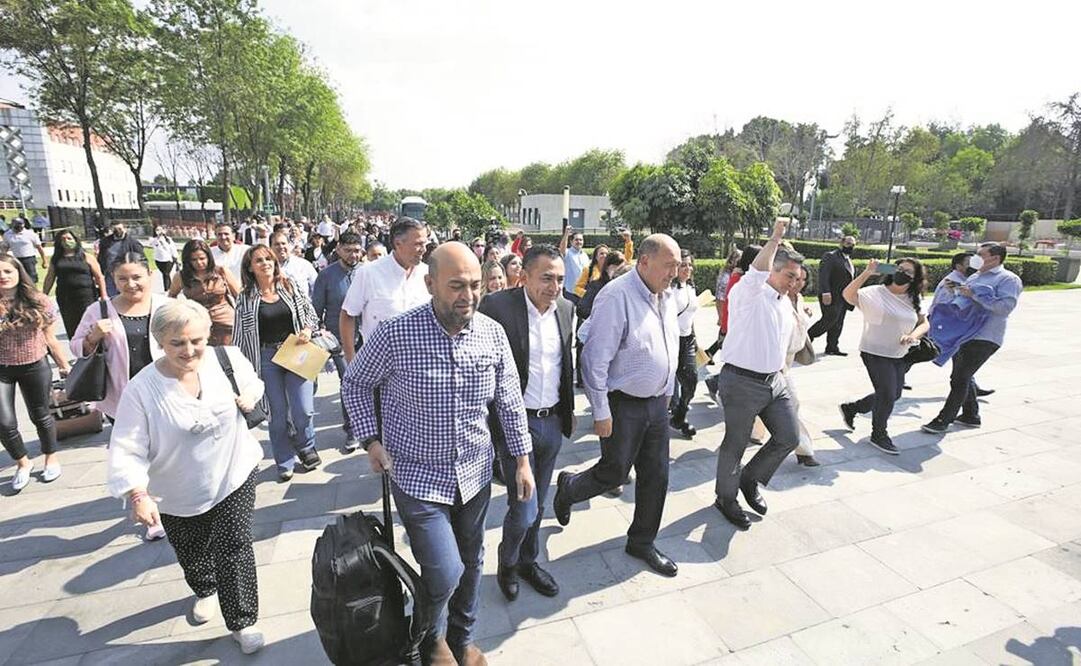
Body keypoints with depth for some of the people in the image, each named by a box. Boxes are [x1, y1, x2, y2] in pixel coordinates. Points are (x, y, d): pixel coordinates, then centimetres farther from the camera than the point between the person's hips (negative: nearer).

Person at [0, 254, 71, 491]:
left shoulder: (39, 302, -6)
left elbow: (50, 339, 3)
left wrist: (64, 366, 6)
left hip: (34, 367, 0)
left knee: (40, 416, 13)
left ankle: (51, 458, 35)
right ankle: (23, 463, 25)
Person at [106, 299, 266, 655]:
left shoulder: (229, 359, -14)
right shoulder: (142, 389, -20)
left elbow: (252, 383, 8)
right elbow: (127, 449, -18)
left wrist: (250, 396, -15)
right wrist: (137, 495, -29)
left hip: (234, 478, 0)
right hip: (178, 496, 1)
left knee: (233, 550, 0)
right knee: (192, 555, 24)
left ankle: (242, 621, 19)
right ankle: (205, 591, 56)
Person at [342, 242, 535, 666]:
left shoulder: (493, 334, -8)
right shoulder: (395, 334, -19)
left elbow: (509, 401, 1)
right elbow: (355, 384, -1)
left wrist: (522, 459, 3)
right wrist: (371, 439, -8)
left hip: (475, 472, 4)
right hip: (417, 475, -3)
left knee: (470, 563, 19)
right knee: (444, 572, -4)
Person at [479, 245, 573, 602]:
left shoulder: (565, 309, 3)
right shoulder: (497, 305, -17)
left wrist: (568, 411, 16)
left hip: (552, 423, 6)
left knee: (537, 504, 20)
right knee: (524, 508, 0)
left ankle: (528, 561, 45)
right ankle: (507, 565, 32)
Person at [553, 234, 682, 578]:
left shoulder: (664, 299, 7)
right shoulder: (616, 297, -20)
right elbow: (595, 360, -21)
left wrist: (667, 393, 19)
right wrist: (601, 413, -18)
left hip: (657, 403, 8)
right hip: (623, 405, -7)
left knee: (656, 476, 13)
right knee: (613, 473, 6)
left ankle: (642, 542, 33)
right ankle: (568, 488, 38)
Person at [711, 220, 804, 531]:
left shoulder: (785, 302, 14)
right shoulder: (747, 294, -12)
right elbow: (756, 272, -35)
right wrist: (775, 239, -44)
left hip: (775, 380, 8)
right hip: (742, 382, -8)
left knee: (789, 437, 11)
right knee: (735, 444, 6)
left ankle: (751, 481, 33)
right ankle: (726, 499, 28)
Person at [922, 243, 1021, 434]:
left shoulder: (1008, 279, -6)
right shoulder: (974, 277, 18)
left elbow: (1005, 307, -21)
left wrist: (973, 295, -22)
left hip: (983, 338, -9)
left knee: (960, 378, -9)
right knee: (963, 377, 17)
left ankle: (943, 420, -4)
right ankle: (971, 415, 31)